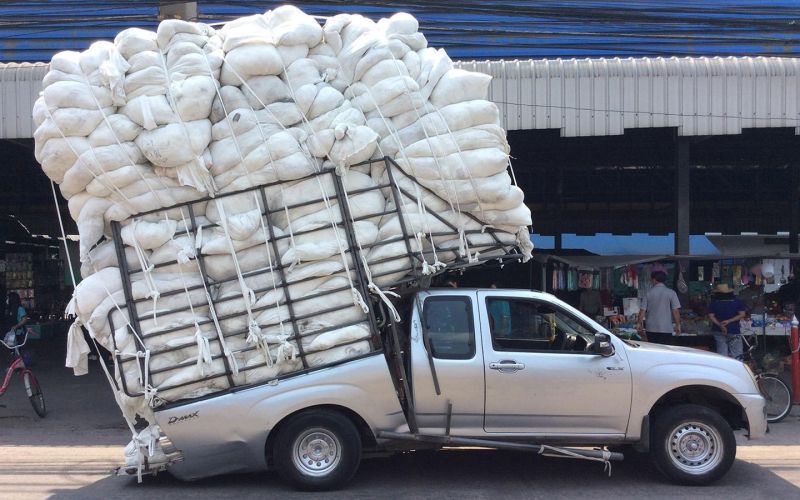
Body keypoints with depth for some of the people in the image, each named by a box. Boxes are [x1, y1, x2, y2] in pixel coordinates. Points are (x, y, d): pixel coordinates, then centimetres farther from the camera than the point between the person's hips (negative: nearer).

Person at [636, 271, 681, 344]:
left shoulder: (649, 293, 2)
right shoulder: (671, 293, -3)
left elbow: (642, 310, 3)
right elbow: (675, 311, -5)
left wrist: (639, 323, 14)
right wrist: (678, 325, 4)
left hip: (651, 329, 2)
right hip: (666, 329, -2)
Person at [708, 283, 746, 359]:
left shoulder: (714, 302, -1)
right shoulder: (737, 301, -2)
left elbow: (711, 316, -7)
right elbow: (742, 314, -5)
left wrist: (720, 325, -14)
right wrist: (729, 321, -10)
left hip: (719, 331, 1)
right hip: (733, 330, -1)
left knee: (722, 354, 5)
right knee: (736, 355, 3)